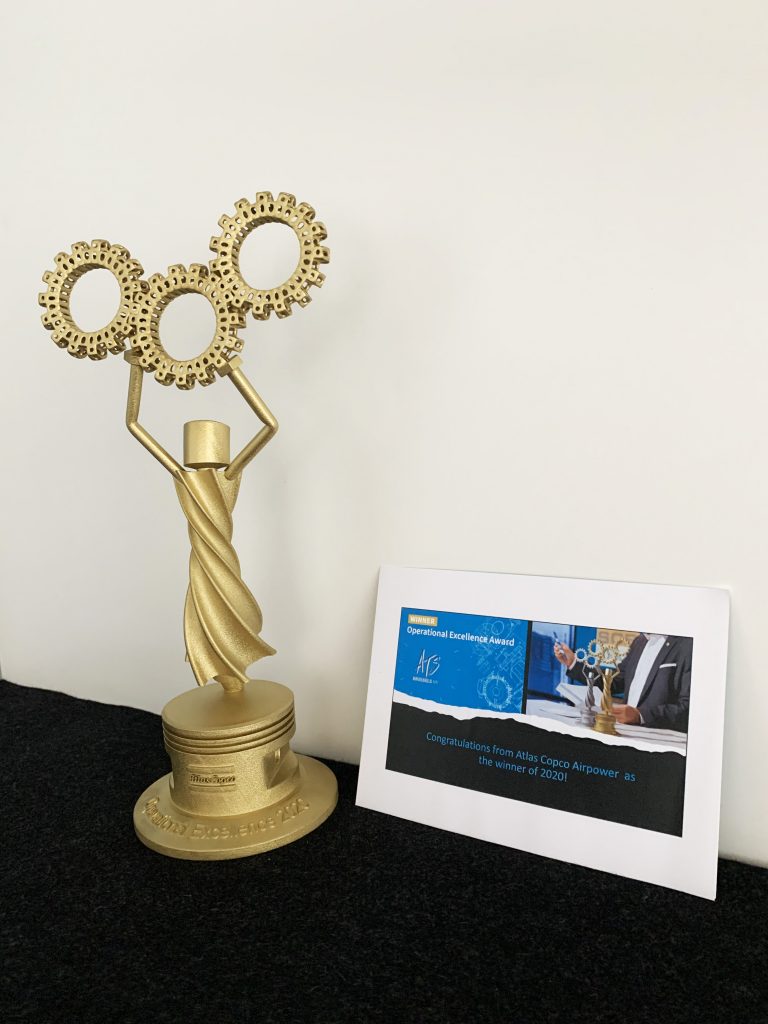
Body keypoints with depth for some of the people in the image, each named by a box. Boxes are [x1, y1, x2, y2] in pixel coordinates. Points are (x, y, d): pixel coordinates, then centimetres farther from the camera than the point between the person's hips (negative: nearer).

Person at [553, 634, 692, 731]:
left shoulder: (688, 646, -11)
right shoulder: (640, 641, 13)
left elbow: (688, 707, -17)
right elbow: (615, 682, 18)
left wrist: (641, 715, -28)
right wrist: (573, 663, 12)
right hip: (630, 731, 7)